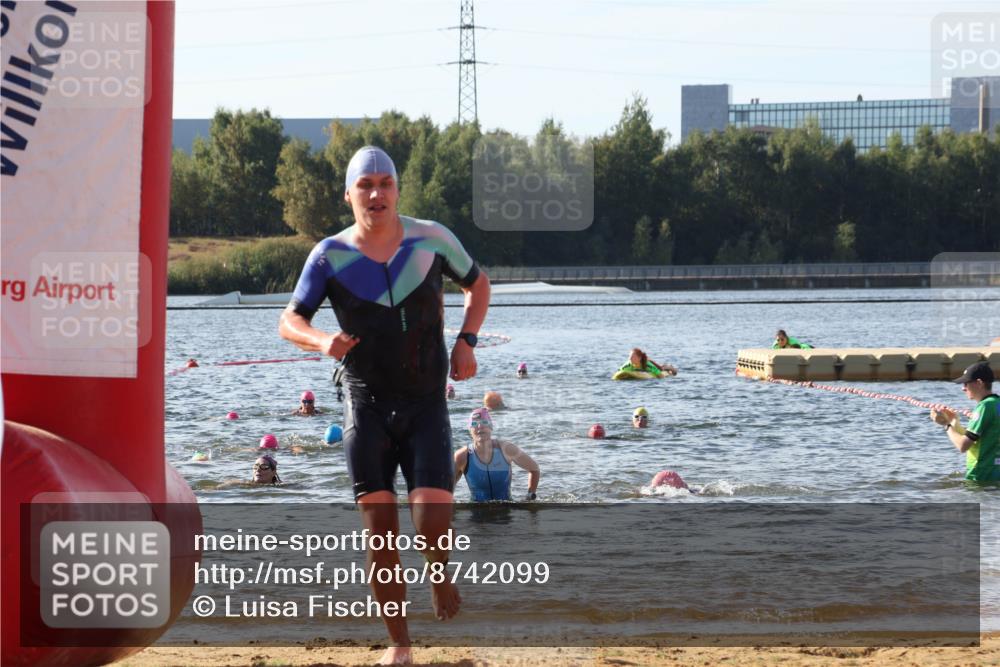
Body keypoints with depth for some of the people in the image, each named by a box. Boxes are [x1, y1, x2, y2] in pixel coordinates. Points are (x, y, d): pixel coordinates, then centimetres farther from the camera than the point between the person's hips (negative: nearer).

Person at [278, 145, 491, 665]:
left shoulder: (432, 239, -3)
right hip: (367, 408, 0)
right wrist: (323, 342, -28)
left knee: (433, 522, -14)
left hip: (426, 407, 0)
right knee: (380, 529, -3)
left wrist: (466, 341, -1)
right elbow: (289, 321, -6)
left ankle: (439, 573, 22)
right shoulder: (331, 256, -5)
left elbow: (477, 284, 15)